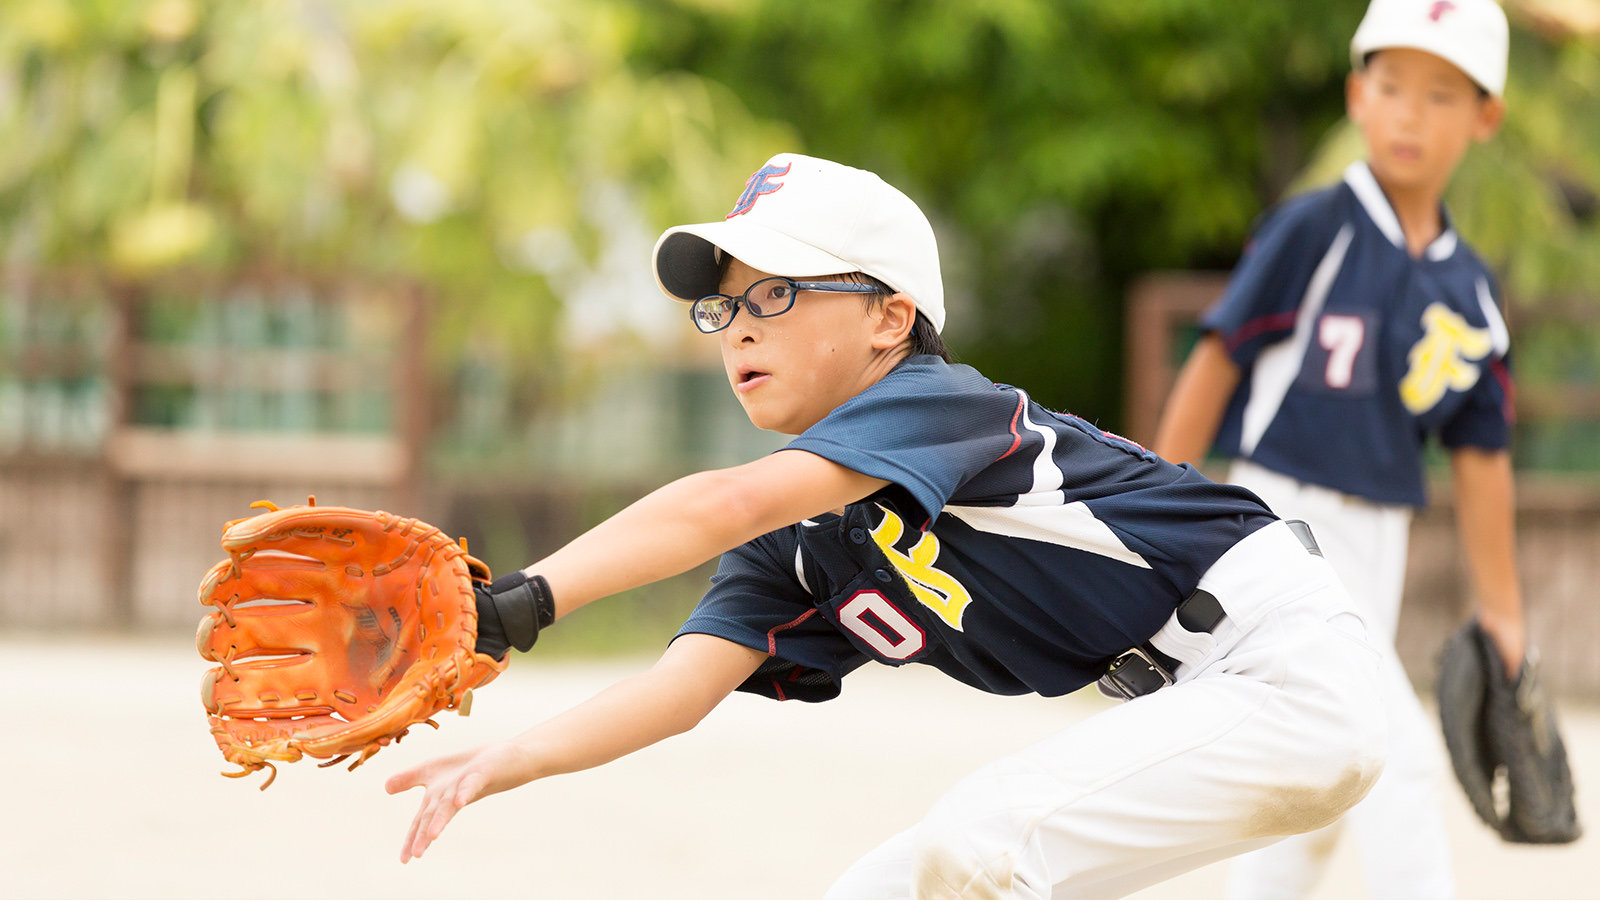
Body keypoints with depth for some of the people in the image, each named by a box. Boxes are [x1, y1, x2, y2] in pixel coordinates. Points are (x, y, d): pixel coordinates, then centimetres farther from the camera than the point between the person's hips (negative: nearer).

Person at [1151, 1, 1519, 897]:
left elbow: (1481, 455, 11)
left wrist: (1501, 613, 11)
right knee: (1398, 753, -17)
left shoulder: (1469, 289, 7)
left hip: (1378, 548, 6)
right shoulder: (1313, 232, -9)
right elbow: (1215, 364, -8)